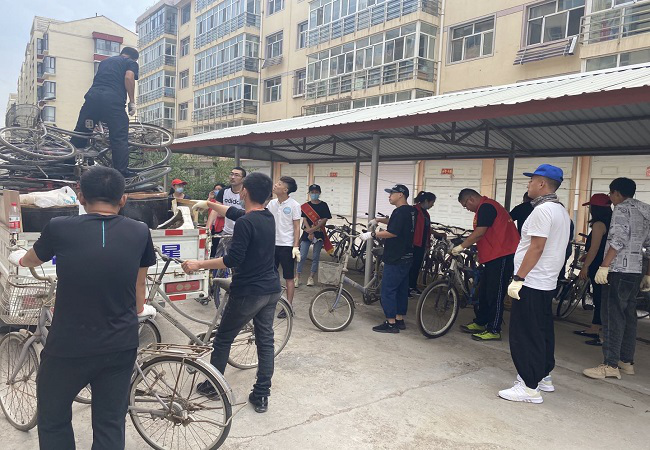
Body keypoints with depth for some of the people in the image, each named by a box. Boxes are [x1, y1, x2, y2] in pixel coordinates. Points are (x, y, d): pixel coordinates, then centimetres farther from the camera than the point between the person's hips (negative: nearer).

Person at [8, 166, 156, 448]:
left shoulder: (60, 228, -10)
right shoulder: (139, 233, -5)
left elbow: (31, 260, 14)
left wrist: (18, 258, 39)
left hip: (69, 347, -1)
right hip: (121, 346, 2)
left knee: (53, 420, 22)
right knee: (110, 425, 16)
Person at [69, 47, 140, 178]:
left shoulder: (105, 61, 33)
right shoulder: (131, 63, 15)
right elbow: (129, 77, -4)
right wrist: (132, 102, -4)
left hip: (92, 95, 5)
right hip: (114, 100, -5)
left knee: (80, 133, 11)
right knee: (119, 137, -1)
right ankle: (122, 170, -4)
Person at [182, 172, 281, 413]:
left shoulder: (245, 223, -20)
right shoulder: (268, 217, 6)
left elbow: (233, 260, -21)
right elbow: (236, 212, 22)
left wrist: (198, 264, -13)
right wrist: (210, 204, 31)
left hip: (247, 292, -7)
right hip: (271, 290, 7)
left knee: (223, 339, 13)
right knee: (265, 340, 12)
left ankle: (212, 385, 30)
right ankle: (262, 396, 18)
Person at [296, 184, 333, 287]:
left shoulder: (323, 205, 1)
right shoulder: (305, 206, 4)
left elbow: (325, 219, -5)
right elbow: (304, 219, -2)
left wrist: (314, 229, -15)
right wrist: (310, 232, -14)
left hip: (319, 234, 0)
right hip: (307, 234, 0)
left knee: (315, 257, 5)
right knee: (302, 256, -2)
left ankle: (311, 277, 16)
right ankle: (297, 278, 4)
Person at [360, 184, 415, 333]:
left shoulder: (400, 211, -17)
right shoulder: (410, 211, 15)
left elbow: (393, 232, -25)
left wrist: (372, 234, -20)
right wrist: (379, 220, 23)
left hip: (395, 259, -10)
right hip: (406, 257, 10)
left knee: (388, 290, -4)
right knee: (401, 289, 14)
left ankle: (391, 323, 0)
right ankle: (400, 320, 22)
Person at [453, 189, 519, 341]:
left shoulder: (486, 207, -15)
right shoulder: (485, 207, 19)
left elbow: (479, 233, -21)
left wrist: (461, 246, -15)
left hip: (502, 255, -11)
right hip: (493, 255, 11)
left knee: (495, 293, -5)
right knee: (484, 290, 16)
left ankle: (494, 330, 3)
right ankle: (479, 323, 26)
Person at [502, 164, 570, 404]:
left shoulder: (542, 210, -17)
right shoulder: (560, 210, 15)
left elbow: (536, 248, -22)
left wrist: (518, 278, -20)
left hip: (531, 284, -10)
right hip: (547, 283, 10)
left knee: (525, 336, -5)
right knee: (543, 331, 18)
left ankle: (530, 388, 0)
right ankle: (544, 377, 30)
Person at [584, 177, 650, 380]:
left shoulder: (622, 209, -8)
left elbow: (618, 240, -20)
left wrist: (604, 266, -22)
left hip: (618, 271, -9)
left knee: (612, 317, -8)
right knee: (628, 317, 14)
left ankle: (610, 365, -8)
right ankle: (627, 362, 21)